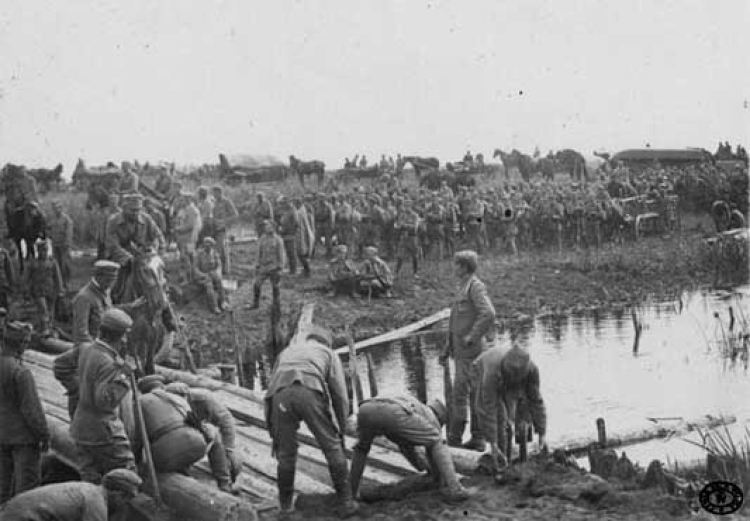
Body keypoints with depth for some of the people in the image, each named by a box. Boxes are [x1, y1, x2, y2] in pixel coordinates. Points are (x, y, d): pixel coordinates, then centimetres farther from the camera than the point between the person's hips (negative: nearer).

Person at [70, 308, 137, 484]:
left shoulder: (87, 350, 2)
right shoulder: (107, 364, -25)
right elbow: (105, 401, -31)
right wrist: (122, 376, -32)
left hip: (82, 427, 9)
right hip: (102, 431, -9)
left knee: (91, 480, 13)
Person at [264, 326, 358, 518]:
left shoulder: (286, 352, 41)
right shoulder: (330, 354, 33)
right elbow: (339, 394, 22)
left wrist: (275, 433, 37)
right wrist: (341, 429, 30)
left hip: (281, 396, 3)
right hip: (310, 393, -2)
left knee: (286, 452, 19)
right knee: (332, 447, 10)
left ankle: (286, 504, 27)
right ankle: (346, 503, 11)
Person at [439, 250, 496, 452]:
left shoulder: (476, 286, -12)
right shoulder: (464, 287, 18)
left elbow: (488, 313, -27)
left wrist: (472, 336, -21)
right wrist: (447, 349, 22)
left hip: (470, 349, -10)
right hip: (463, 351, 10)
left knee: (460, 392, -8)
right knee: (475, 394, 10)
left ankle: (454, 438, -5)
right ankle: (477, 439, 14)